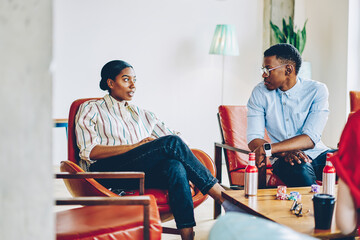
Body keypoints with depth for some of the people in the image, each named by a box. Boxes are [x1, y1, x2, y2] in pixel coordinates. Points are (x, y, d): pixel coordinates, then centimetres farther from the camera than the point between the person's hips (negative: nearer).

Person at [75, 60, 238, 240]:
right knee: (172, 143, -26)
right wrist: (135, 146, -10)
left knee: (175, 165, -33)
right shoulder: (91, 109, 15)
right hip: (105, 170, -4)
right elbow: (90, 151, -1)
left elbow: (168, 134, 19)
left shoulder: (141, 114, 30)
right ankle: (223, 197, -26)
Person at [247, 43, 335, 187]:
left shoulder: (317, 90, -3)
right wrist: (284, 152, -25)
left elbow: (311, 139, -16)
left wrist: (268, 149, -30)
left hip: (317, 153, 1)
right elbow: (253, 139, -6)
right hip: (283, 158, -1)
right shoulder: (260, 93, 1)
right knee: (299, 169, -36)